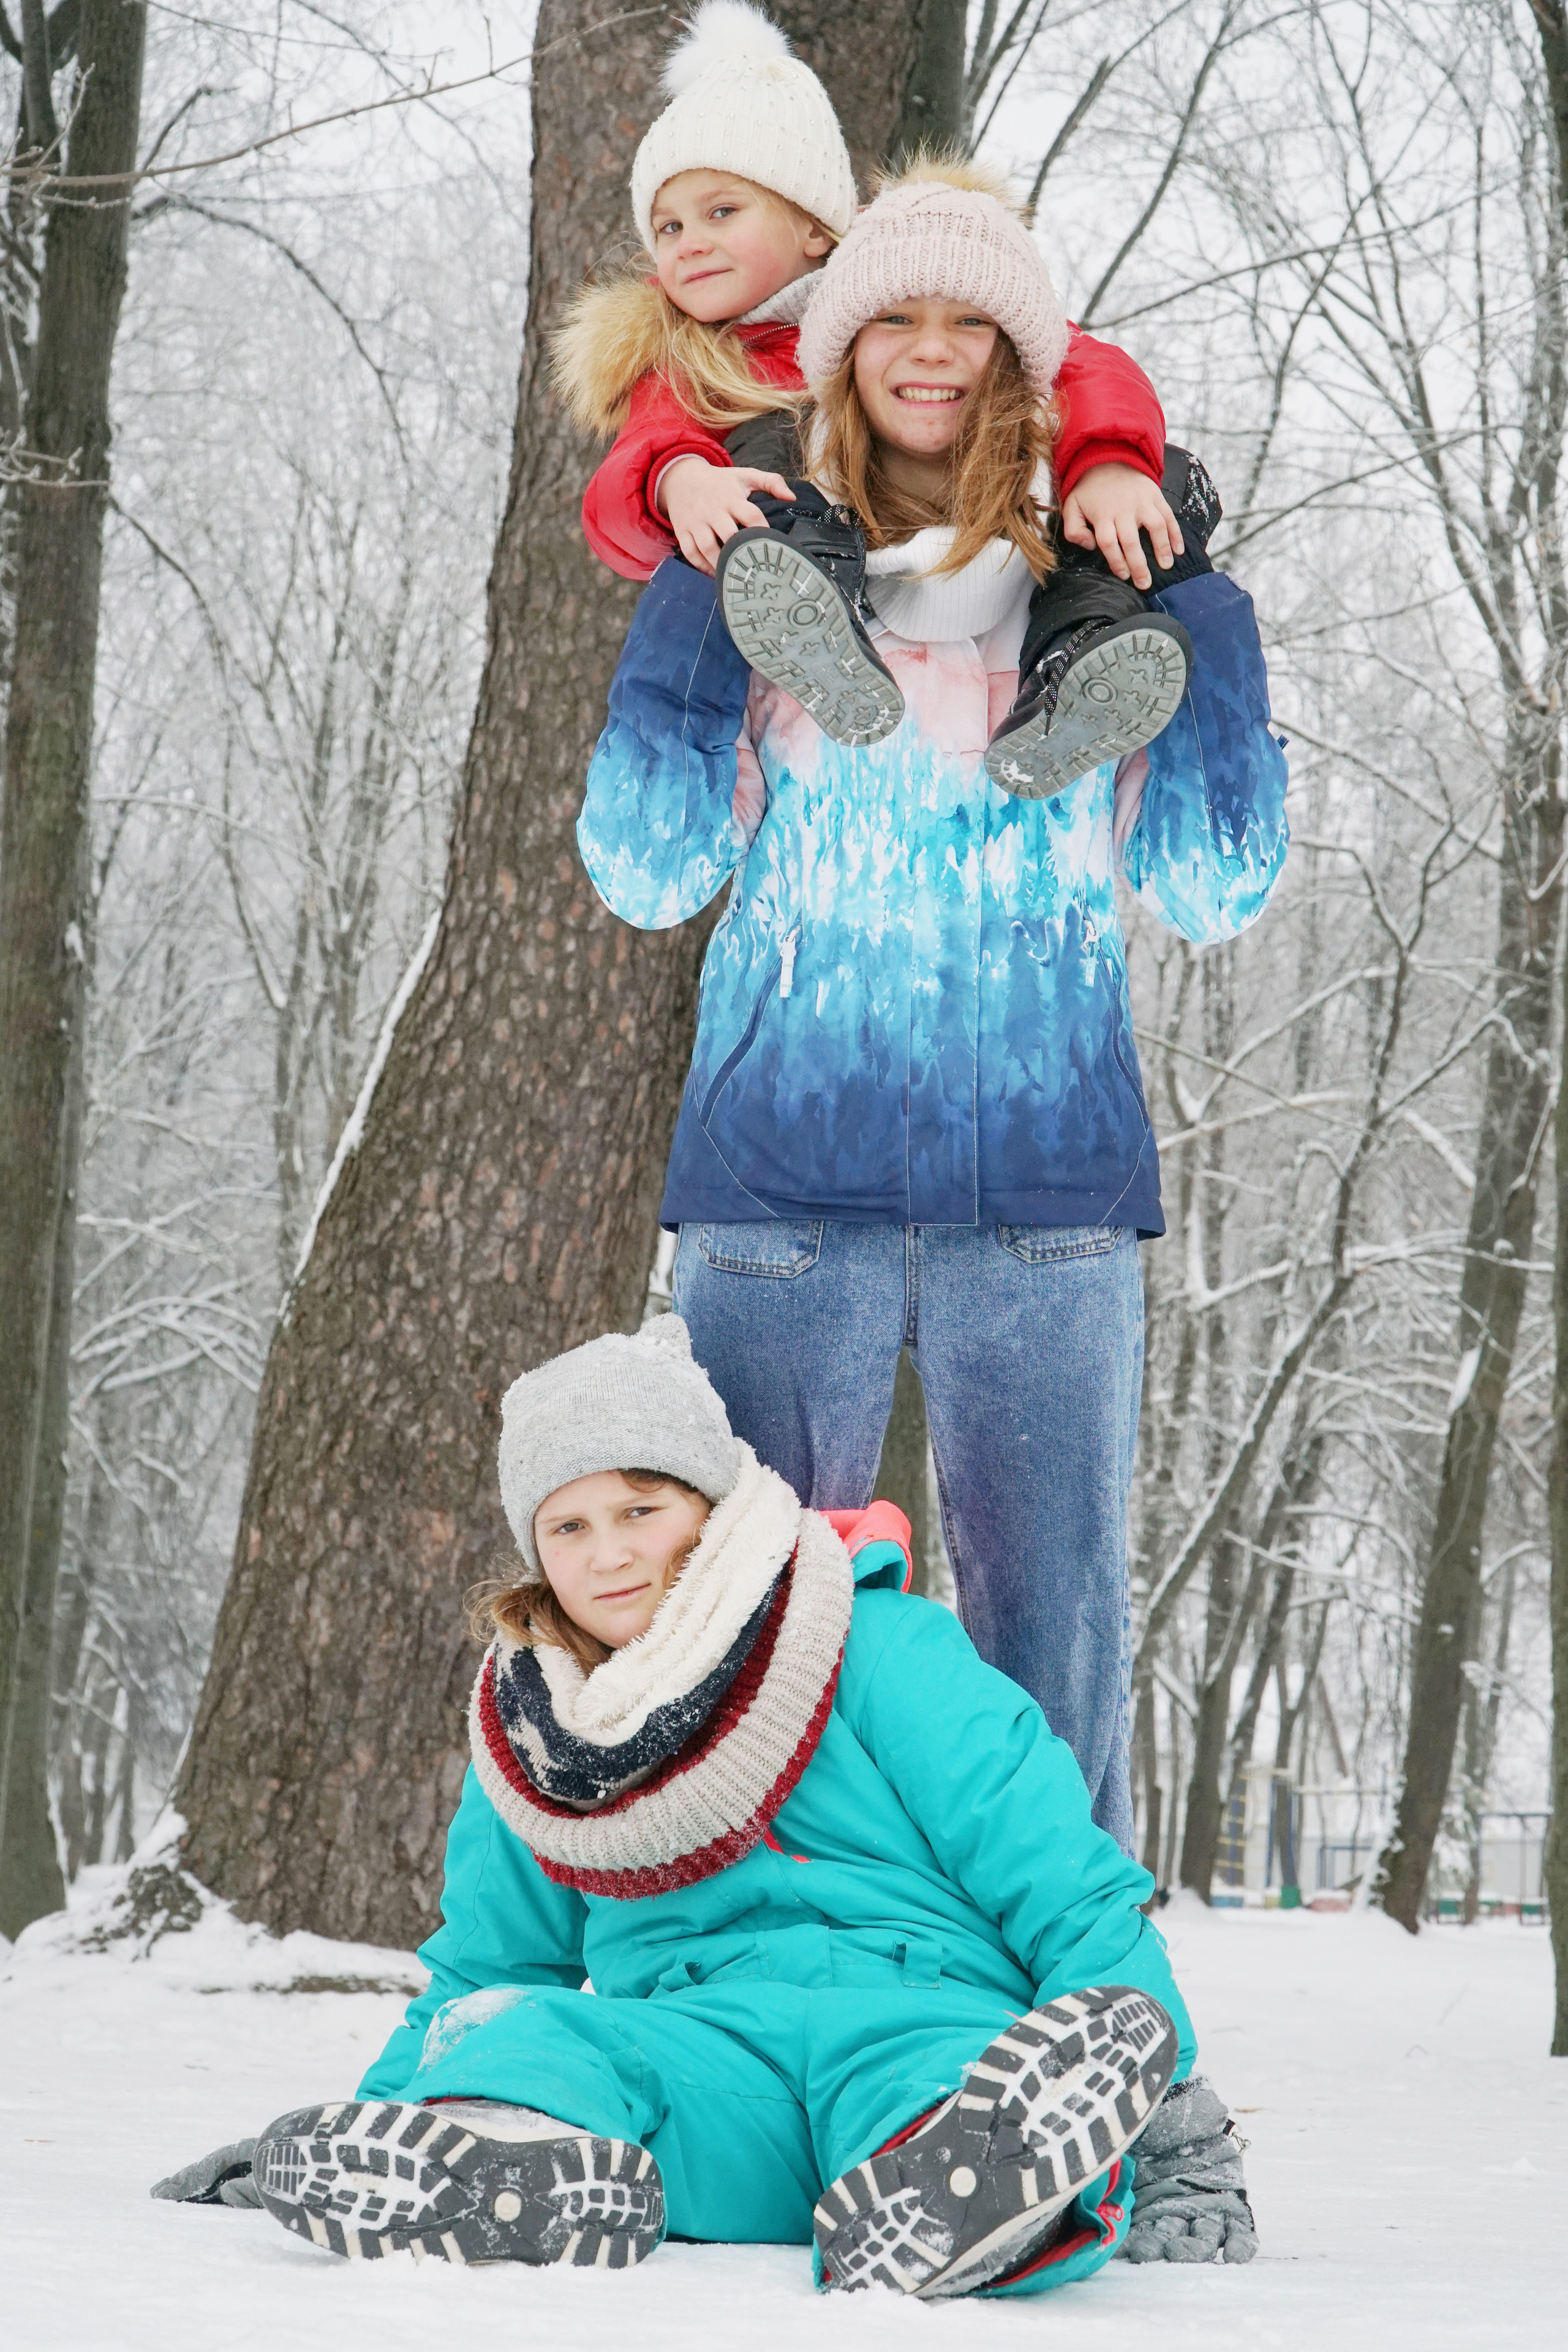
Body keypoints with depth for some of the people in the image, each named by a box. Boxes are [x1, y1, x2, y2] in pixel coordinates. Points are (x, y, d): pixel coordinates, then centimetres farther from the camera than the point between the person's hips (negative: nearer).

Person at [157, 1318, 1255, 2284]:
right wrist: (376, 2118, 17)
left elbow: (1069, 1890, -1)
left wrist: (1164, 2125, -13)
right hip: (698, 2056, 4)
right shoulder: (532, 1729, 19)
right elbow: (484, 1962, 32)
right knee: (508, 2032, -28)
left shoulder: (881, 1657, 3)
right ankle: (511, 2174, -57)